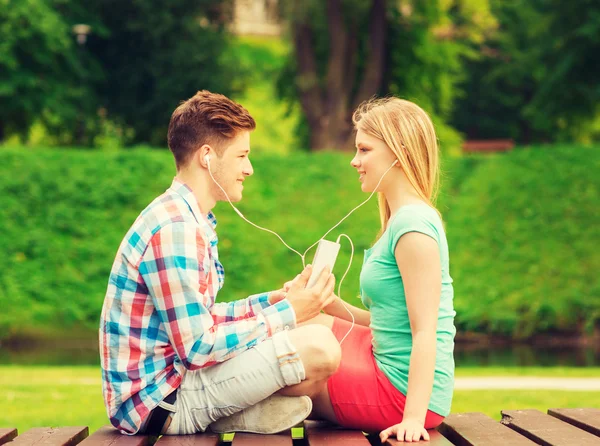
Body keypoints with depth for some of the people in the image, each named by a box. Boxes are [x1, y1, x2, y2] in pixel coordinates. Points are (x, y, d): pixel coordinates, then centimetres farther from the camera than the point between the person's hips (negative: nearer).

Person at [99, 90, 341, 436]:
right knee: (318, 347, -21)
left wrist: (273, 301, 6)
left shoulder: (186, 219, 14)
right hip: (159, 399, -11)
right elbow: (196, 347, -22)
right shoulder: (174, 229, -19)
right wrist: (285, 314, -13)